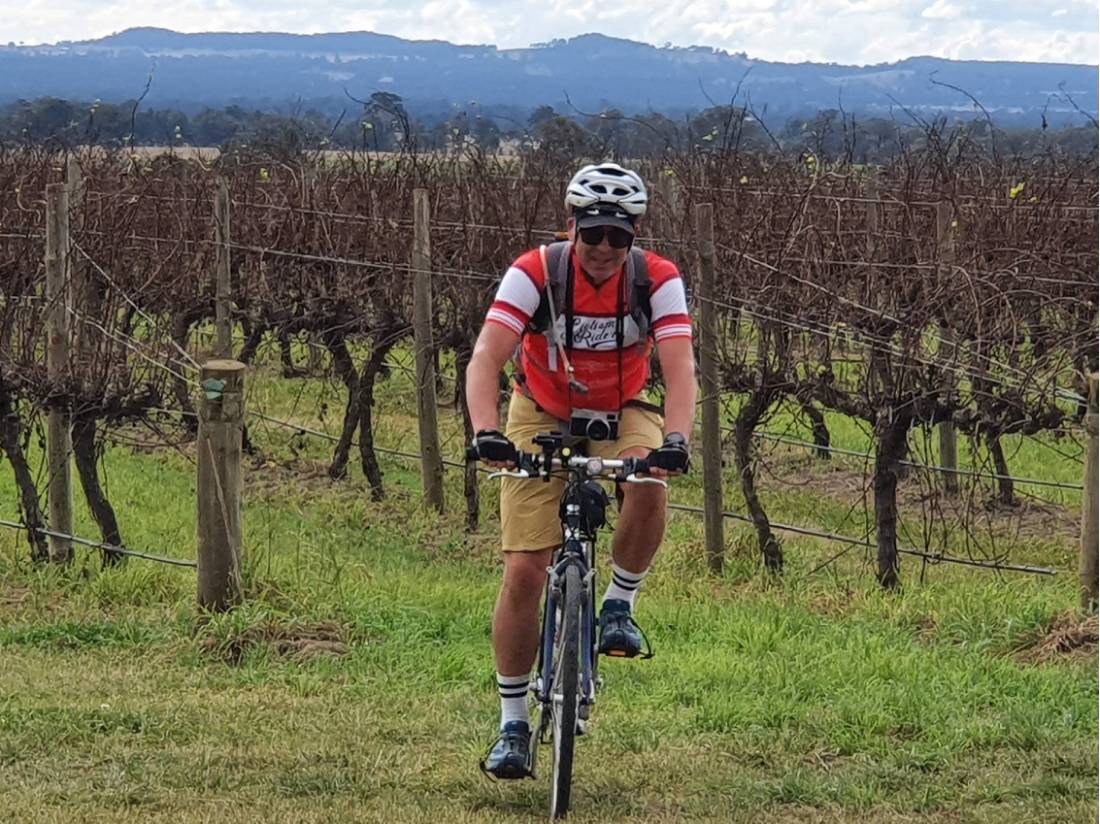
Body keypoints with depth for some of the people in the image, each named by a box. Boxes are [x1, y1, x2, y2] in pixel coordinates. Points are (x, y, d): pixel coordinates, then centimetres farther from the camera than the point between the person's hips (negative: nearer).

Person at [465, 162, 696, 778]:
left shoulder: (658, 280, -19)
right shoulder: (534, 274, -23)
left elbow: (680, 367, -29)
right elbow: (486, 360, -31)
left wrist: (676, 439, -47)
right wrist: (488, 434, -48)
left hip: (622, 415, 1)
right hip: (544, 418, -1)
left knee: (649, 485, -35)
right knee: (524, 572, -11)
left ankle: (620, 604, -8)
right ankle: (514, 724, 2)